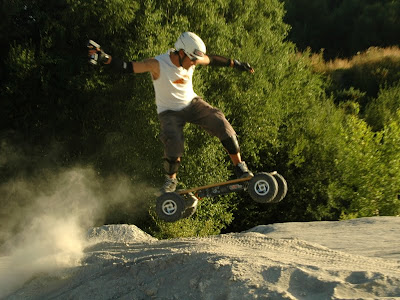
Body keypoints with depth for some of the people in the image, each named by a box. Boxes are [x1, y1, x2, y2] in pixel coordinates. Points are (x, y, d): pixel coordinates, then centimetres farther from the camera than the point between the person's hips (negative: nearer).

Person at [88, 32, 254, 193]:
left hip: (192, 103, 5)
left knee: (222, 124, -12)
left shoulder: (192, 59, -12)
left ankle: (240, 167, 5)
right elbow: (126, 67, -32)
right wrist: (104, 58, -49)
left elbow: (212, 60, 8)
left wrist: (236, 64, 16)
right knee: (174, 144, -26)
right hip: (169, 112, -4)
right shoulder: (157, 65, -27)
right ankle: (171, 179, 5)